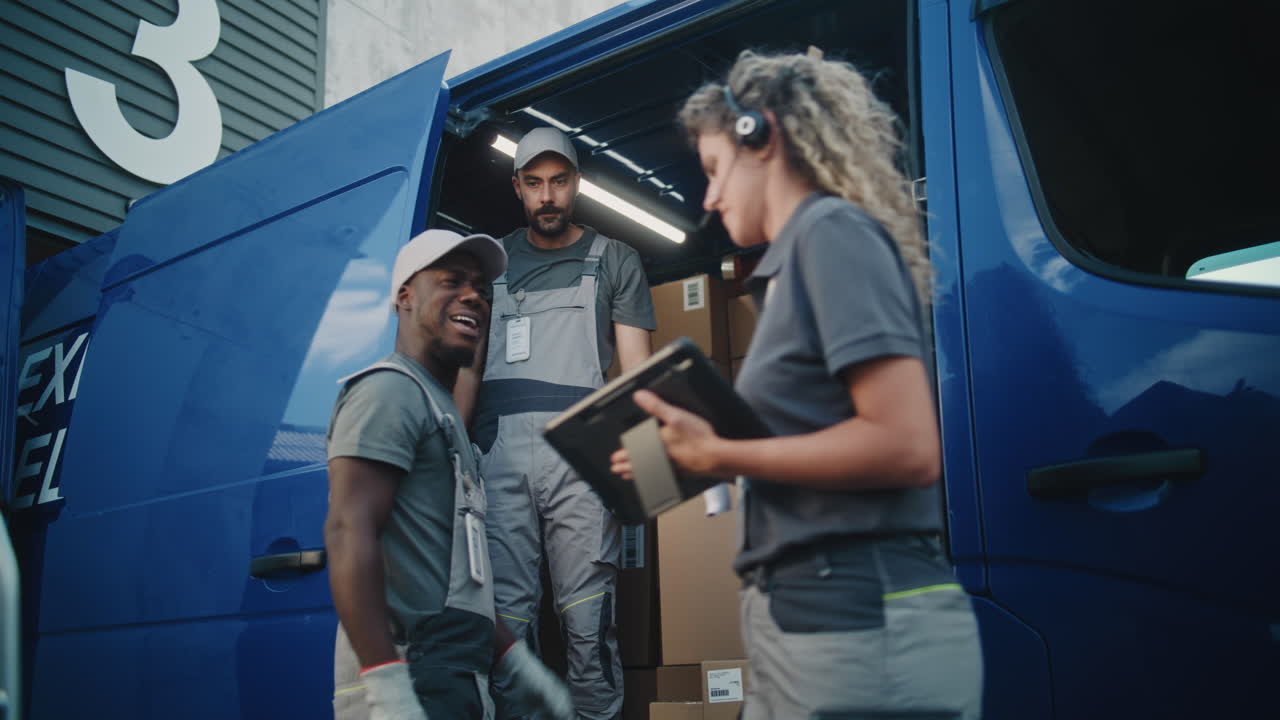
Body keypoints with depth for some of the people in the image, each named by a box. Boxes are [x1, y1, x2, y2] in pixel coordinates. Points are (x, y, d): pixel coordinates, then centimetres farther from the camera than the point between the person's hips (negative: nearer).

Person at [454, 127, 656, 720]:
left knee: (587, 620, -4)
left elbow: (635, 369, 8)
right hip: (499, 450, 2)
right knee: (505, 615, 0)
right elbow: (469, 363, 18)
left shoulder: (614, 260, 15)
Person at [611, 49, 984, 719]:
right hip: (809, 621, 8)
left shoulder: (833, 231, -9)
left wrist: (720, 455, -13)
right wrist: (690, 453, 7)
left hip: (863, 624, -8)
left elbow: (907, 448, -19)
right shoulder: (797, 260, 16)